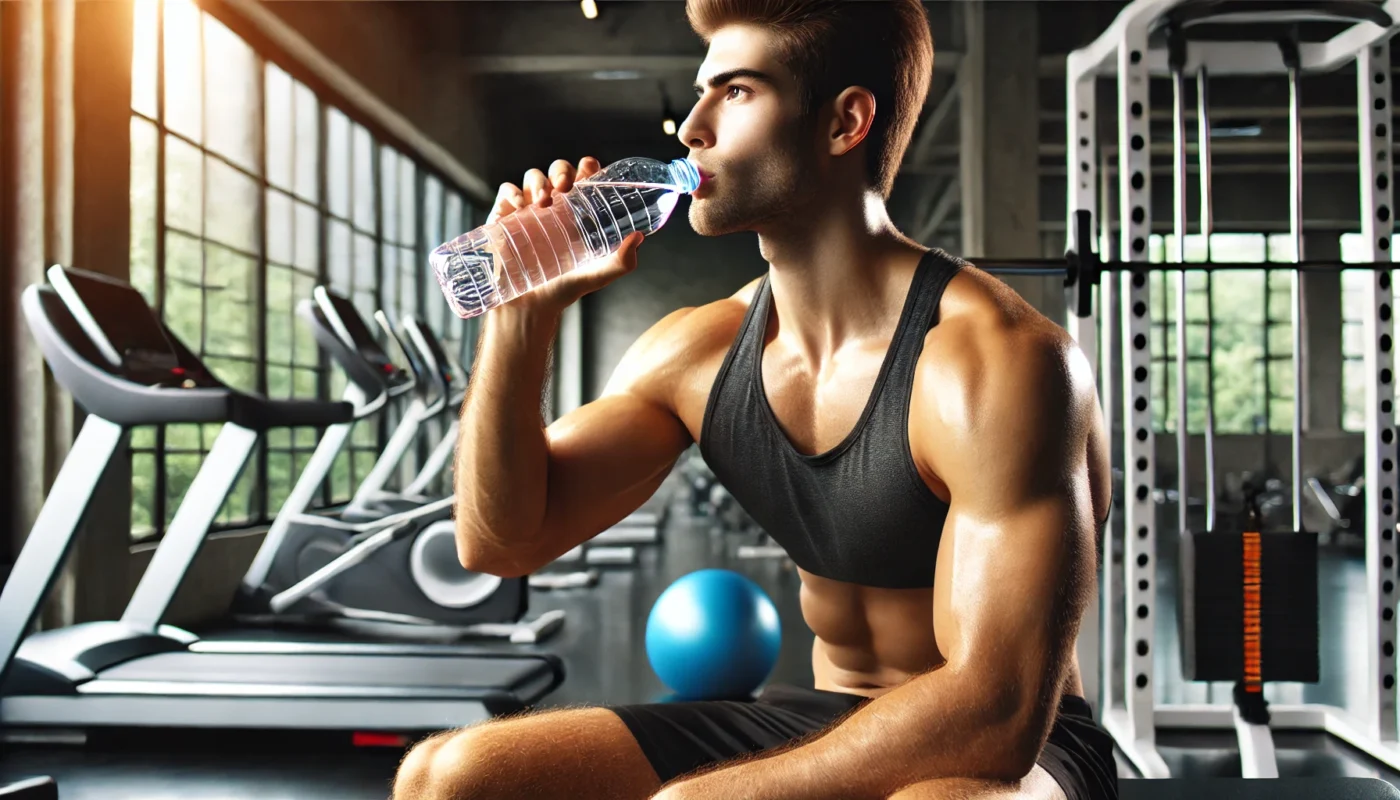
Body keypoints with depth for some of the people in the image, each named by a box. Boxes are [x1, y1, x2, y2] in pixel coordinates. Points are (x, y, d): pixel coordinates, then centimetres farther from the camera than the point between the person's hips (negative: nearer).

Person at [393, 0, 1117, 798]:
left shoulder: (997, 363, -22)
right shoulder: (698, 351, -2)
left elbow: (997, 714, -26)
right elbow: (501, 539, 1)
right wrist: (524, 310, -12)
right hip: (814, 724, 5)